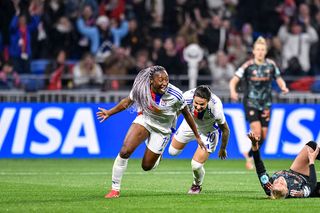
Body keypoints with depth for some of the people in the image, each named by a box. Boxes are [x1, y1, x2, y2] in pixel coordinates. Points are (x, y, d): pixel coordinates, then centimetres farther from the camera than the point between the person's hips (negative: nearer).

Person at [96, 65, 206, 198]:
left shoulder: (175, 95, -25)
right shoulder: (140, 88, -21)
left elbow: (187, 115, -10)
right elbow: (127, 102, 1)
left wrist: (197, 136, -2)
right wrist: (109, 113, 7)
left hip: (162, 130, -1)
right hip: (144, 120, 1)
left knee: (147, 166, 3)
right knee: (125, 151, -21)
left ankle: (157, 156, 42)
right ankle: (115, 189, -7)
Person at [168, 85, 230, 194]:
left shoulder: (216, 109, -42)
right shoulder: (186, 97, -36)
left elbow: (225, 130, -21)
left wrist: (223, 149, -5)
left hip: (208, 131, -3)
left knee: (196, 165, -12)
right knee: (173, 151, 20)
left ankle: (197, 185, 23)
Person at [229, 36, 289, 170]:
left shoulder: (271, 64, 1)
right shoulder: (248, 66, -8)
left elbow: (279, 79, 11)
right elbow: (234, 81, -11)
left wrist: (283, 87, -12)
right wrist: (233, 92, -31)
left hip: (265, 104, 4)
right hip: (250, 102, -4)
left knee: (263, 136, 3)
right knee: (257, 131, -18)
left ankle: (249, 153, 30)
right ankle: (249, 159, 1)